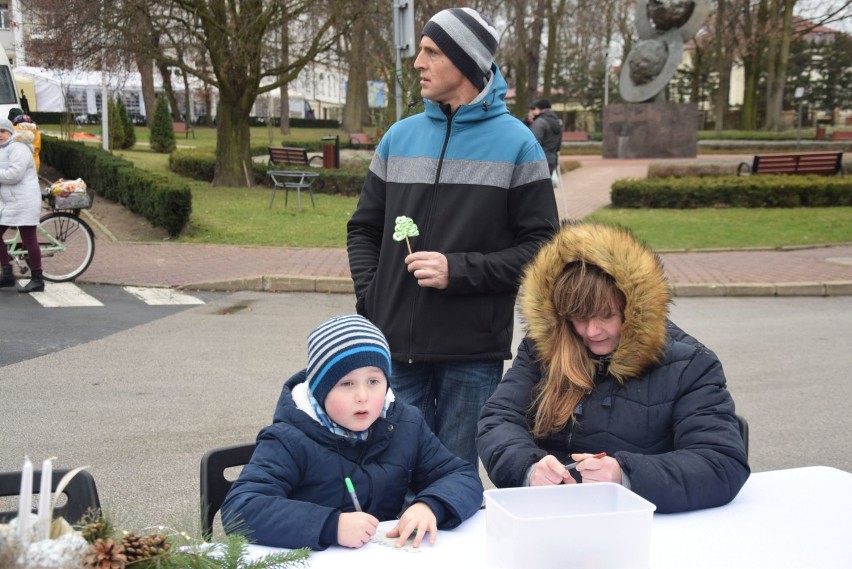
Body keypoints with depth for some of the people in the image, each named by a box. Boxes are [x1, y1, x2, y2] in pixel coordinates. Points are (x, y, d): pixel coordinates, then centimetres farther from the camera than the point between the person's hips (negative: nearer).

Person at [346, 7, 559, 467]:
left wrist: (459, 271, -16)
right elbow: (364, 229, 15)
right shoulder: (399, 137, 9)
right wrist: (369, 298, 1)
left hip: (473, 353, -3)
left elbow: (540, 246, -6)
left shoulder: (515, 143, -3)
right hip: (397, 344, 3)